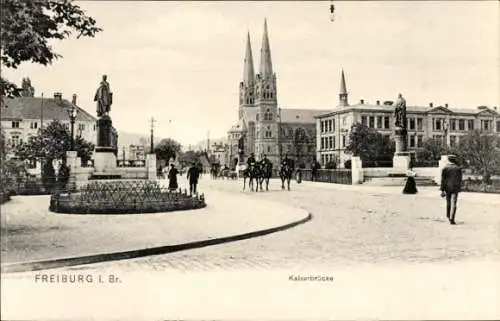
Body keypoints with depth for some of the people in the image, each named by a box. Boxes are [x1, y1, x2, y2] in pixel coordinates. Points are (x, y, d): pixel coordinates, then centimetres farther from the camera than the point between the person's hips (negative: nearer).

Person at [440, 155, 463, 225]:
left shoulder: (445, 168, -2)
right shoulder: (458, 168, -1)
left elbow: (443, 180, -6)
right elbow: (460, 180, 2)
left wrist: (442, 190, -6)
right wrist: (459, 189, 15)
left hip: (447, 188, 1)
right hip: (455, 188, -1)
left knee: (448, 202, 19)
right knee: (453, 204, -5)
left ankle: (448, 216, 35)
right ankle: (452, 219, -16)